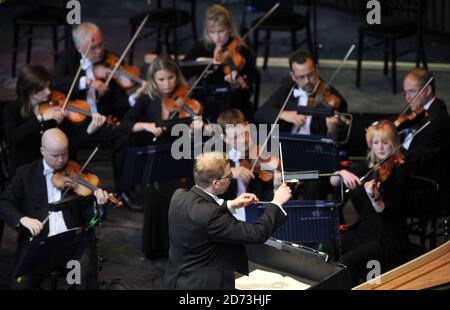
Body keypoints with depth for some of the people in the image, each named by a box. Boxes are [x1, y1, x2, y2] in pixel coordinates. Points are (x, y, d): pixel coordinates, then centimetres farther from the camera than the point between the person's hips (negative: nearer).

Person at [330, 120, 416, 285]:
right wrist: (342, 173, -12)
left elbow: (387, 213, -17)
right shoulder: (369, 165, 8)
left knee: (346, 262, -28)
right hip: (363, 231, 7)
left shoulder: (399, 171, -10)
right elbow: (333, 182, 10)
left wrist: (374, 198, -36)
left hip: (389, 239, -7)